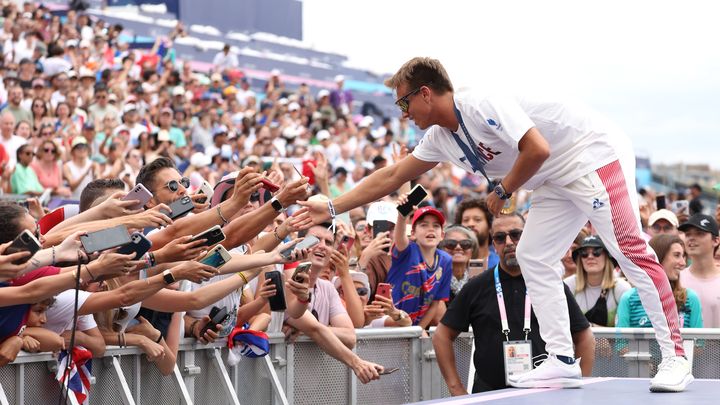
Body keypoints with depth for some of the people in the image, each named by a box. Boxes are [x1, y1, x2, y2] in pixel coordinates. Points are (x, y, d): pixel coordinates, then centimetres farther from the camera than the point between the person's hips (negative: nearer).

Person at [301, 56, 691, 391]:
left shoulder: (484, 105, -23)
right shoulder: (440, 138, 6)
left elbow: (537, 149, -31)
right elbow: (390, 177, 14)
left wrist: (502, 192, -16)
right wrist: (331, 208, 13)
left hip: (596, 156, -10)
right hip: (559, 180, 10)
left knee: (629, 249, -17)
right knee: (533, 257, 4)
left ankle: (675, 356, -18)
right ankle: (562, 360, 4)